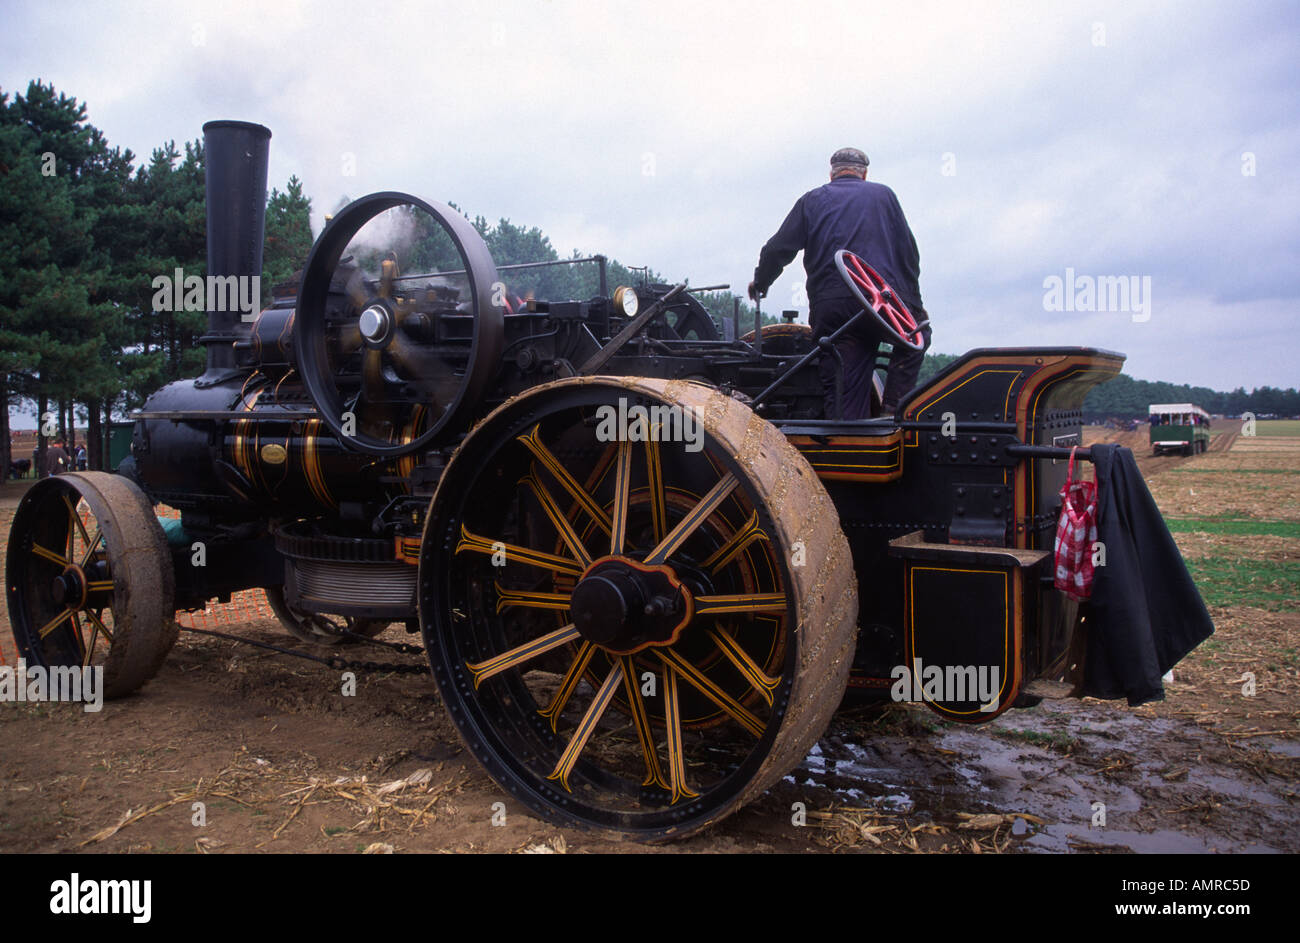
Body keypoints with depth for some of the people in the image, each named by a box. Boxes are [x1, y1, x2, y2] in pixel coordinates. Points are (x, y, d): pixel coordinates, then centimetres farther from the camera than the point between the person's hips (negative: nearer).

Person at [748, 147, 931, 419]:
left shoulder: (812, 200, 18)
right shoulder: (882, 194, 16)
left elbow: (777, 249, 13)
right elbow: (908, 252, 12)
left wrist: (759, 282, 31)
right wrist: (915, 303, 18)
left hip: (829, 310, 1)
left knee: (843, 398, 2)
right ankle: (892, 409, 12)